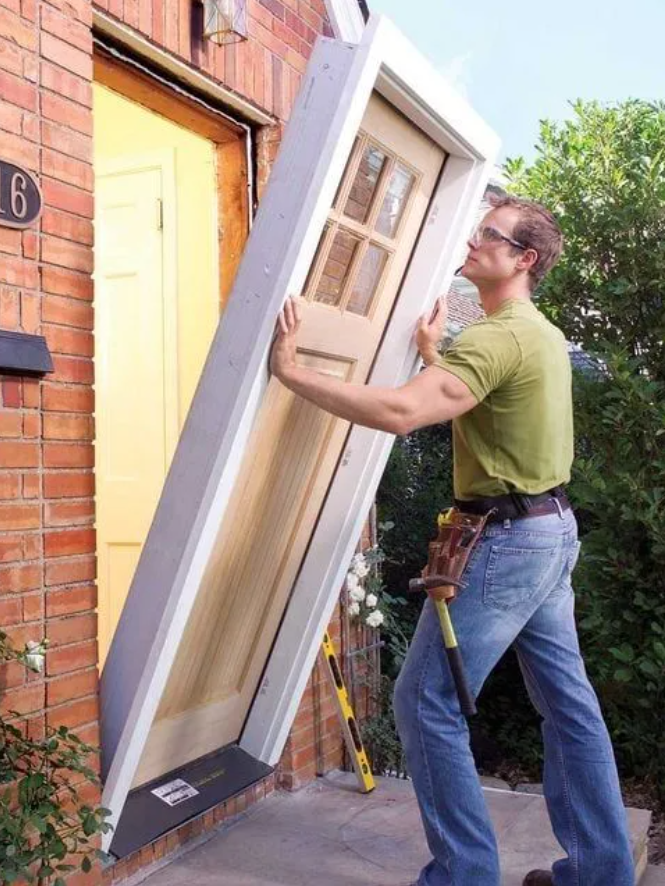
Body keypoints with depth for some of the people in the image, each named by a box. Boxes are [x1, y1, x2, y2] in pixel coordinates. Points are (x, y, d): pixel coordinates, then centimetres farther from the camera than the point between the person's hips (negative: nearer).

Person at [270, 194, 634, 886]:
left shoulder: (497, 337, -18)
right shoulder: (542, 334, 15)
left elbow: (399, 412, -32)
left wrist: (290, 371, -27)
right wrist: (434, 358, 21)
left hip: (507, 539, -10)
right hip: (552, 528, 10)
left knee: (427, 703, -2)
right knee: (568, 701, 14)